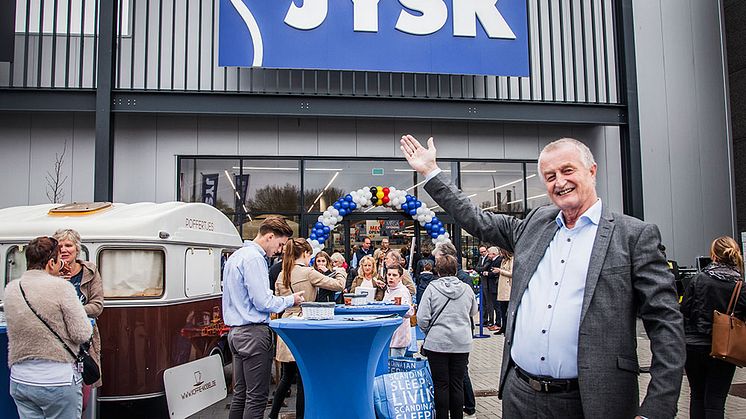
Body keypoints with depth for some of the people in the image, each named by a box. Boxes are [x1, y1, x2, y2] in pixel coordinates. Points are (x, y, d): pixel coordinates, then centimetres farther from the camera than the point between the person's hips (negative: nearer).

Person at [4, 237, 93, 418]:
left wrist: (55, 275, 22)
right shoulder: (61, 287, -16)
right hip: (59, 380, -5)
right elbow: (82, 334, -16)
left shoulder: (10, 289, 2)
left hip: (19, 381, 6)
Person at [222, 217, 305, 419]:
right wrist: (291, 300, -3)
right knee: (257, 396, -4)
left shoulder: (236, 256, 17)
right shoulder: (253, 258, -15)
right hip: (254, 332, -10)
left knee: (240, 393, 14)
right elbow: (263, 302, -19)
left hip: (237, 332, 10)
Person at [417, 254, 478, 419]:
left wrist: (429, 332, 8)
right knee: (457, 384, 11)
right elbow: (474, 312, 17)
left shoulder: (432, 288, -9)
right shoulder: (467, 289, -1)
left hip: (437, 343, -2)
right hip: (462, 344, 3)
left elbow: (422, 318, -10)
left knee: (441, 385, 7)